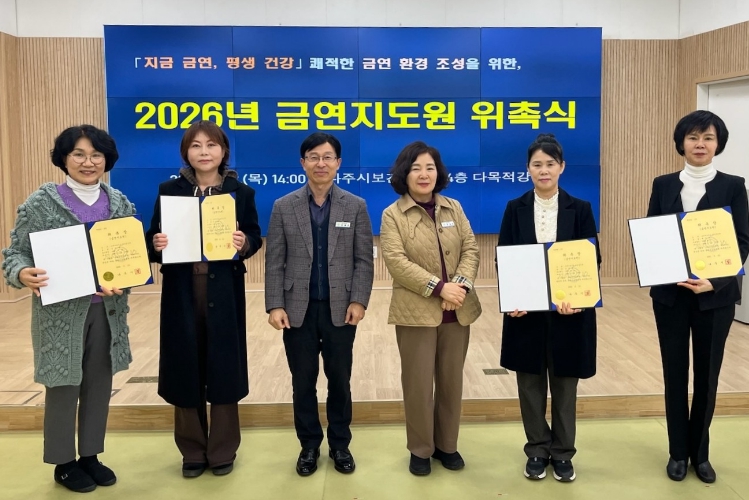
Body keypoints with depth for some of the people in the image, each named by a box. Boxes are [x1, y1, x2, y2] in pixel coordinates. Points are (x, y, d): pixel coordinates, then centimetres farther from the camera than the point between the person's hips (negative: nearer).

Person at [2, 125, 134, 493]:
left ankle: (90, 456, 30)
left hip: (107, 311, 4)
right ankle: (64, 463, 23)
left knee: (100, 385, 12)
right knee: (63, 387, 5)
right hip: (61, 311, -4)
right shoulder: (41, 202, -6)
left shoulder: (120, 203, 4)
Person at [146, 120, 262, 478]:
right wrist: (156, 245, -17)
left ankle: (222, 451, 20)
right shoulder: (169, 191, 4)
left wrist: (245, 244, -17)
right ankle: (192, 451, 22)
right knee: (185, 370, 6)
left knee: (224, 369, 5)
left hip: (224, 293, -1)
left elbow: (255, 237, 4)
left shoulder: (241, 192, 3)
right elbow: (153, 239, 5)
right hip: (182, 292, 1)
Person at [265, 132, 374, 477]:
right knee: (303, 383, 10)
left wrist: (358, 301, -10)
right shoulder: (283, 207, 2)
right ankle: (309, 445, 26)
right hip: (298, 310, 0)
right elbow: (274, 262, 0)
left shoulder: (356, 206, 3)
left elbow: (364, 260, 0)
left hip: (340, 309, 0)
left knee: (339, 381, 11)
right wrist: (275, 305, -8)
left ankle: (340, 444, 27)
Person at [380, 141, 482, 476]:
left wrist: (461, 284, -15)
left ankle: (447, 445, 27)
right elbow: (396, 261, -13)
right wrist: (439, 288, -21)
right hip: (417, 312, -3)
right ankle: (420, 449, 19)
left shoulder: (453, 208, 10)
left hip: (457, 310, 4)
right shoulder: (392, 215, -2)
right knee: (419, 383, 3)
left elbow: (471, 249, 4)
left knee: (451, 381, 12)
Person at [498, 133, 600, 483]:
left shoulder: (580, 209, 1)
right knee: (531, 383, 9)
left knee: (564, 383, 10)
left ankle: (562, 452, 25)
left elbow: (592, 260, -1)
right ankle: (537, 450, 24)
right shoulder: (515, 209, 2)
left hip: (569, 311, 0)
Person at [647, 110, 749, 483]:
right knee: (675, 372, 7)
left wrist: (714, 281, -19)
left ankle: (700, 452, 25)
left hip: (715, 295, -1)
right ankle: (678, 452, 21)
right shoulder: (663, 185, 4)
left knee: (707, 373, 8)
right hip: (670, 293, 1)